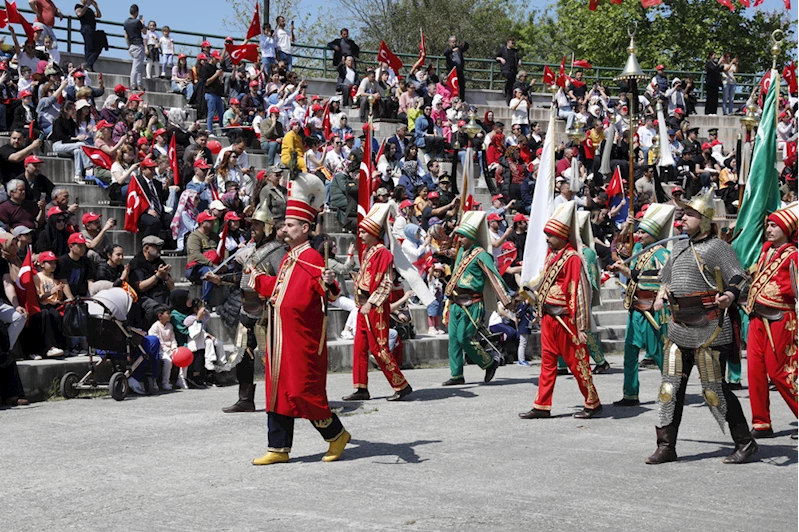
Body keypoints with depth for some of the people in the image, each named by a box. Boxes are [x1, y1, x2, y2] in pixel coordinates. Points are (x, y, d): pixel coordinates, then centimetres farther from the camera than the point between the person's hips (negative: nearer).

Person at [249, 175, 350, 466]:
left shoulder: (312, 258, -15)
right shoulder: (288, 259, 13)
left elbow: (330, 294, -27)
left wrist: (328, 284, -48)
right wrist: (257, 278, 43)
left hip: (302, 338, -9)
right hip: (281, 338, 9)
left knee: (302, 392, -5)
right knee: (278, 390, 10)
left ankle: (337, 434, 15)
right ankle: (278, 449, 16)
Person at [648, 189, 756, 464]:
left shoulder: (717, 247, -8)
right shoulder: (679, 247, 15)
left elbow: (739, 277, -15)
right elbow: (667, 275, 30)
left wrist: (728, 297, -34)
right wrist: (662, 295, 12)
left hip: (709, 329, -7)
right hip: (680, 328, 7)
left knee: (714, 389, -3)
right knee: (671, 387, 5)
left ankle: (745, 443, 11)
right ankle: (667, 446, 11)